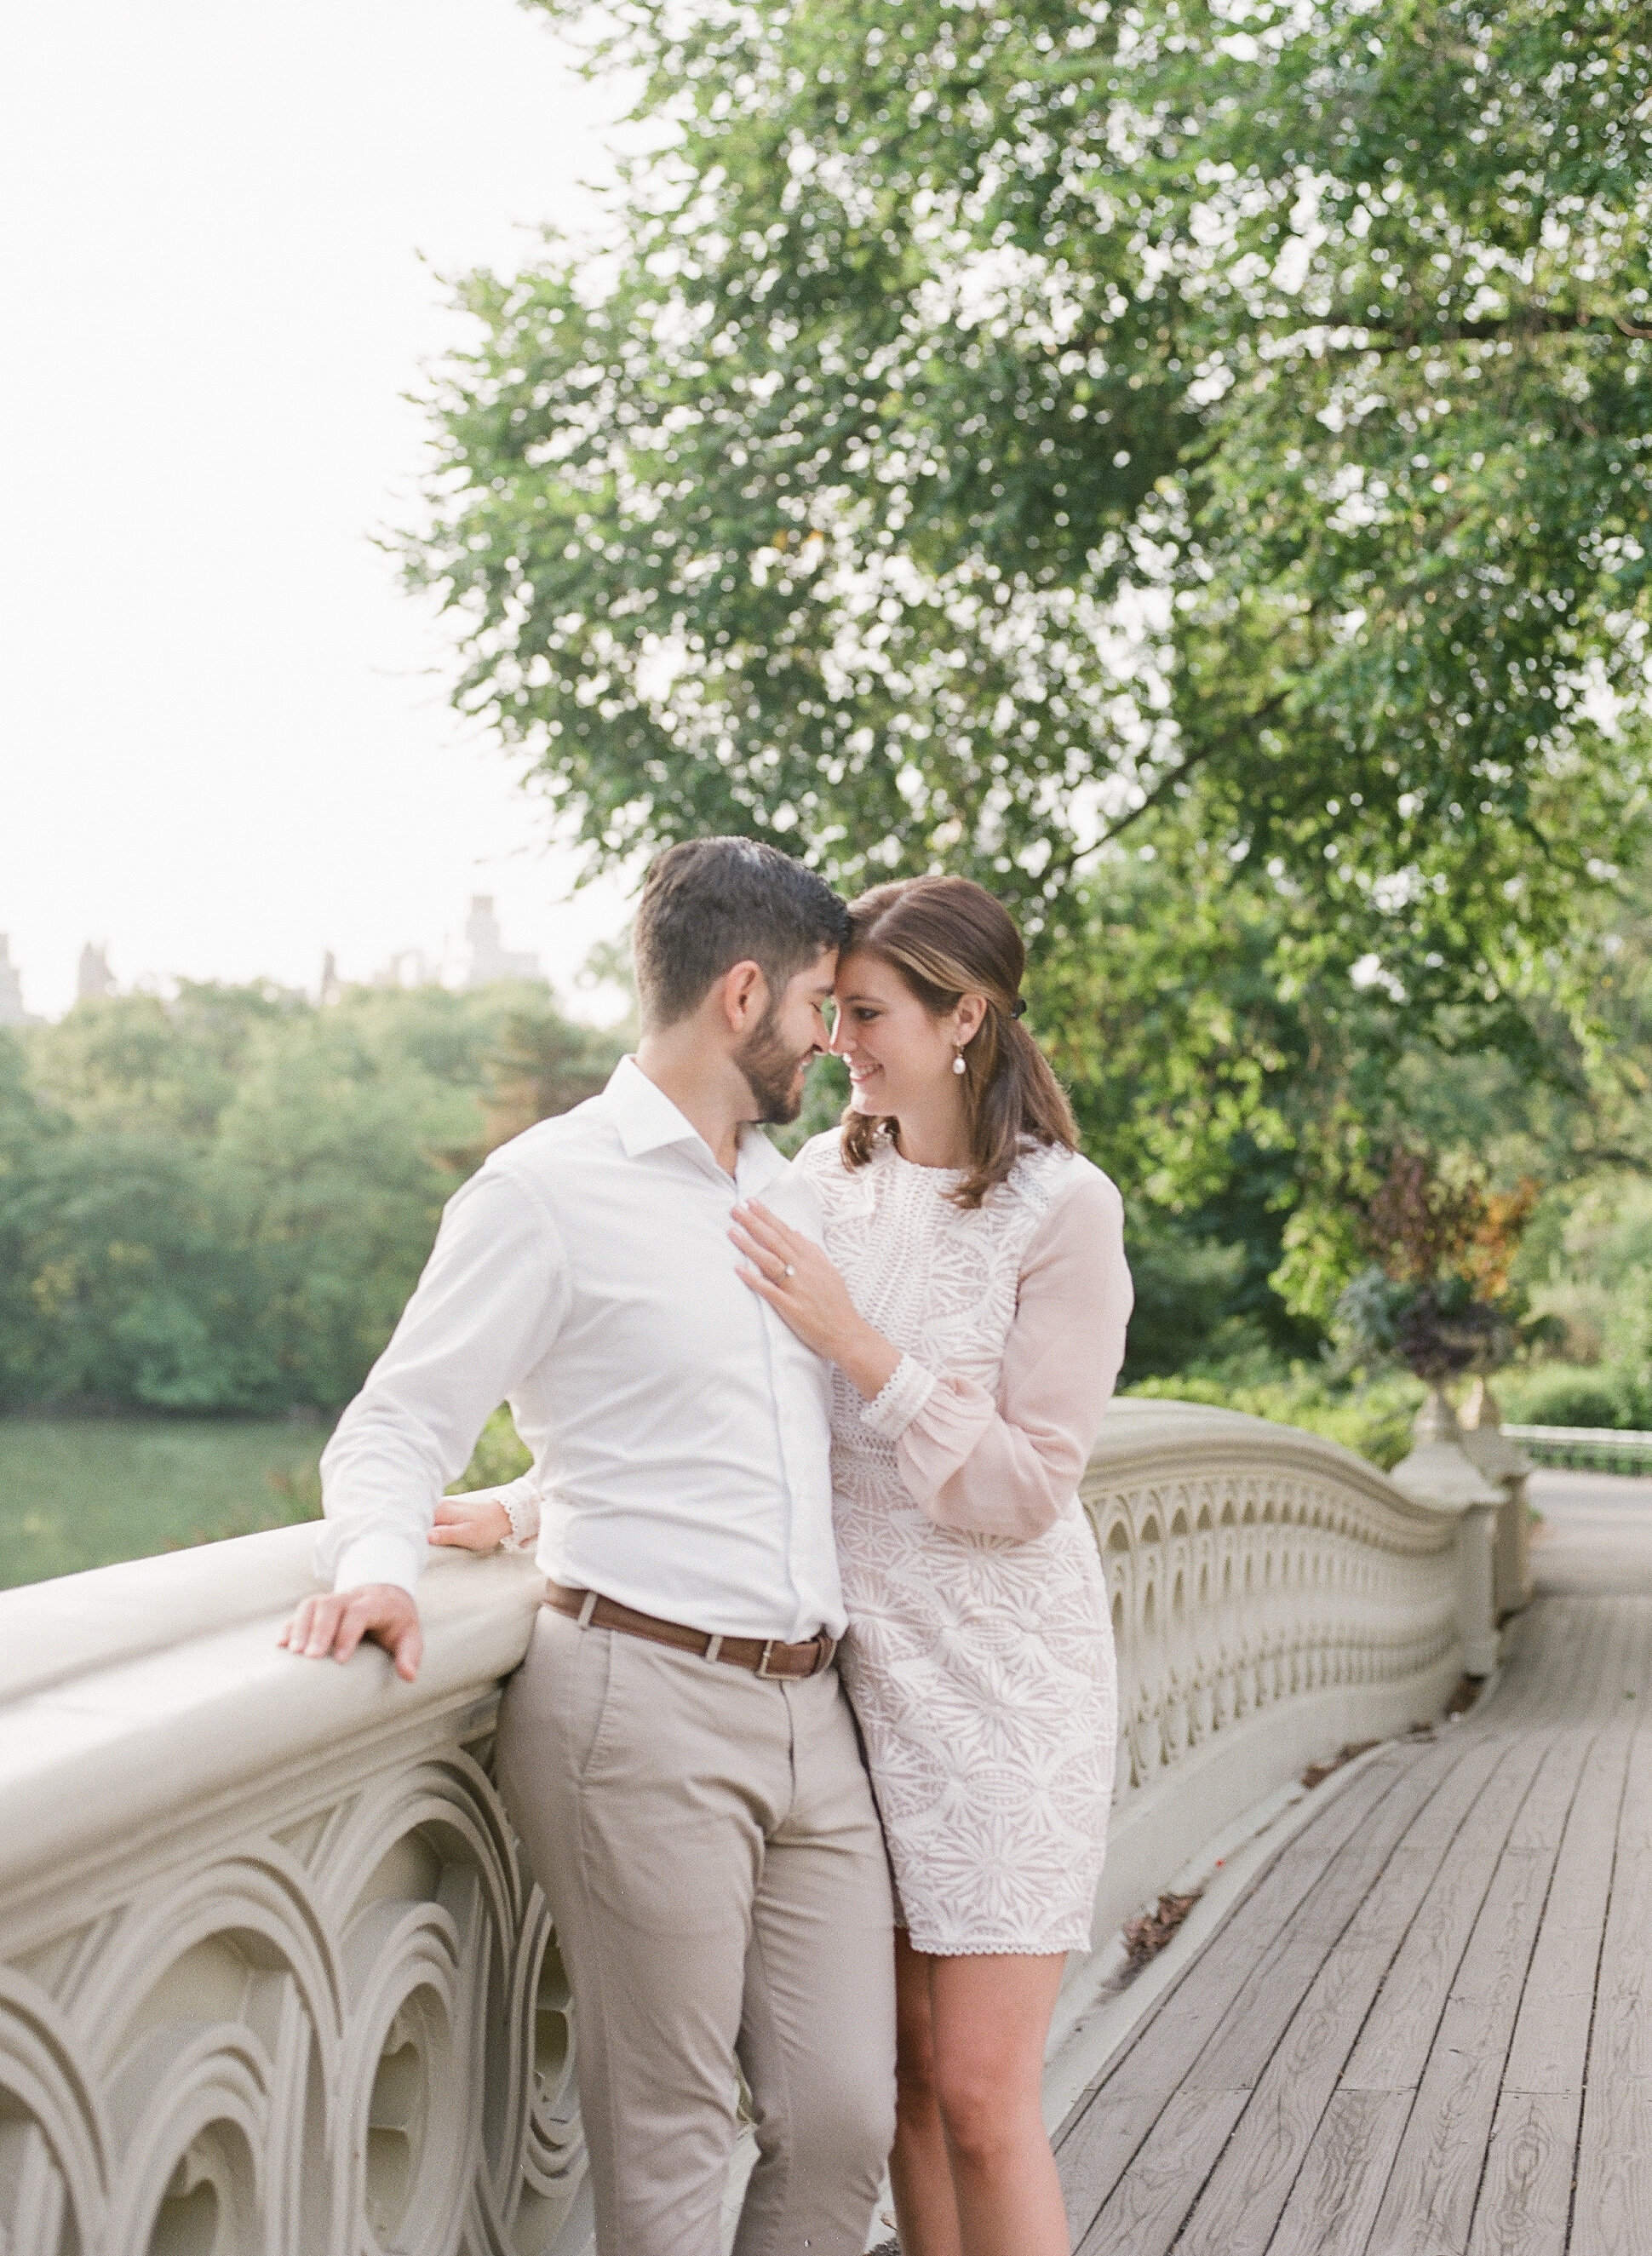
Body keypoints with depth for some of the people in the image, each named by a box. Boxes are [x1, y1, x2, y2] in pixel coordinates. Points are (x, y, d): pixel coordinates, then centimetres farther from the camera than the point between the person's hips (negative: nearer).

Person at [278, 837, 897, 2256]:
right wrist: (380, 1565, -24)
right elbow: (396, 1427, -5)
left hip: (807, 1709, 6)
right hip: (644, 1701, -6)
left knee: (846, 2122, 5)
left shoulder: (791, 1195, 17)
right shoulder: (550, 1190, -4)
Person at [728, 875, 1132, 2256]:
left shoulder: (1063, 1210, -11)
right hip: (860, 1662, 5)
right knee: (905, 2065, 10)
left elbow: (1027, 1489, -15)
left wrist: (855, 1341, -20)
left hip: (1000, 1679, -5)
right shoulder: (827, 1175, 5)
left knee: (981, 2094, -2)